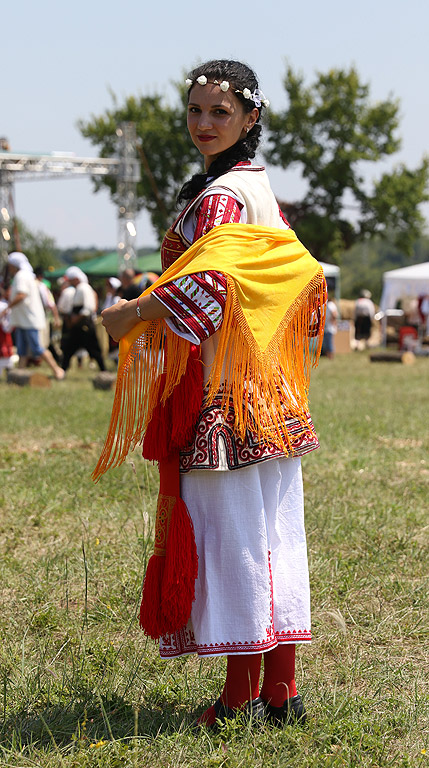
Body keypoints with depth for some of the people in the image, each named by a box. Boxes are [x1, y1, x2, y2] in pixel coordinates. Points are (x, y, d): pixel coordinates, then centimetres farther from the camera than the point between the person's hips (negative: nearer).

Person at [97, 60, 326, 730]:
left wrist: (132, 316, -19)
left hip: (223, 396, -9)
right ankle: (281, 690, 14)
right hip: (271, 396, 9)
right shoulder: (260, 186, 17)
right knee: (275, 532, 9)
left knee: (233, 530, -4)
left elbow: (209, 282, -28)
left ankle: (242, 696, 1)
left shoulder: (220, 194, -13)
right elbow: (303, 279, 22)